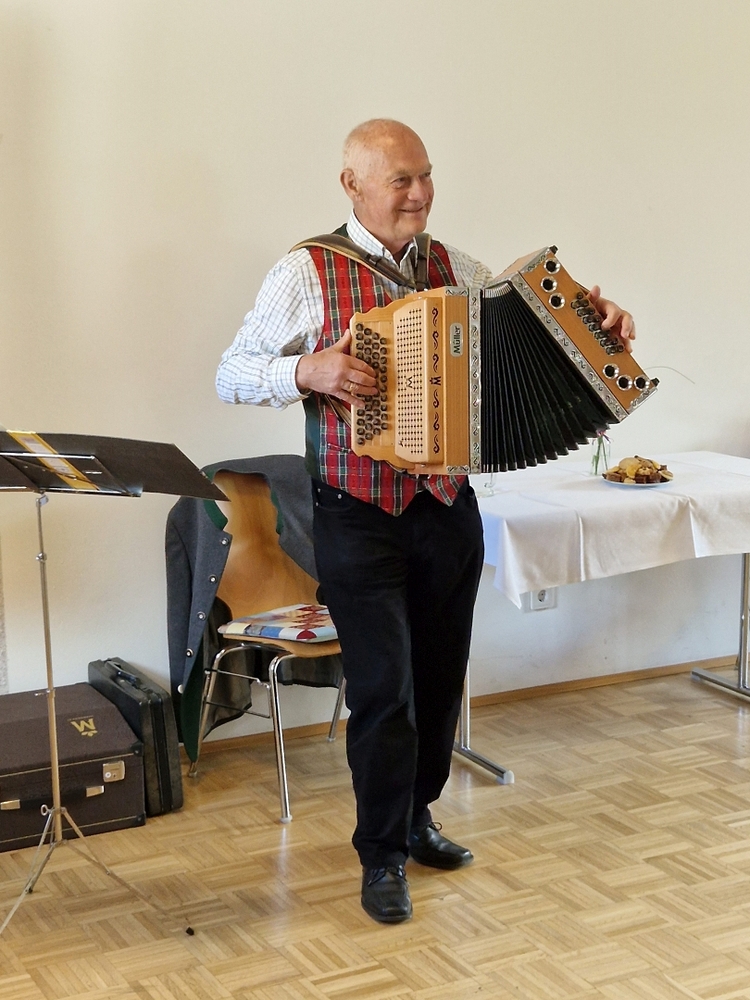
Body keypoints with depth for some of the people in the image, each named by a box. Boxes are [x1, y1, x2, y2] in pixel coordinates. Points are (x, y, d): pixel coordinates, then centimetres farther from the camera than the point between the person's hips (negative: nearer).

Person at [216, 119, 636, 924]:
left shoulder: (456, 269, 6)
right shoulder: (307, 273, -7)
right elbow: (232, 374, -6)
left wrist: (594, 315, -8)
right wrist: (307, 372, -23)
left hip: (448, 507, 5)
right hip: (359, 516, -4)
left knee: (440, 676, 13)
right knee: (384, 686, -4)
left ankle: (416, 818, 34)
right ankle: (383, 856, 14)